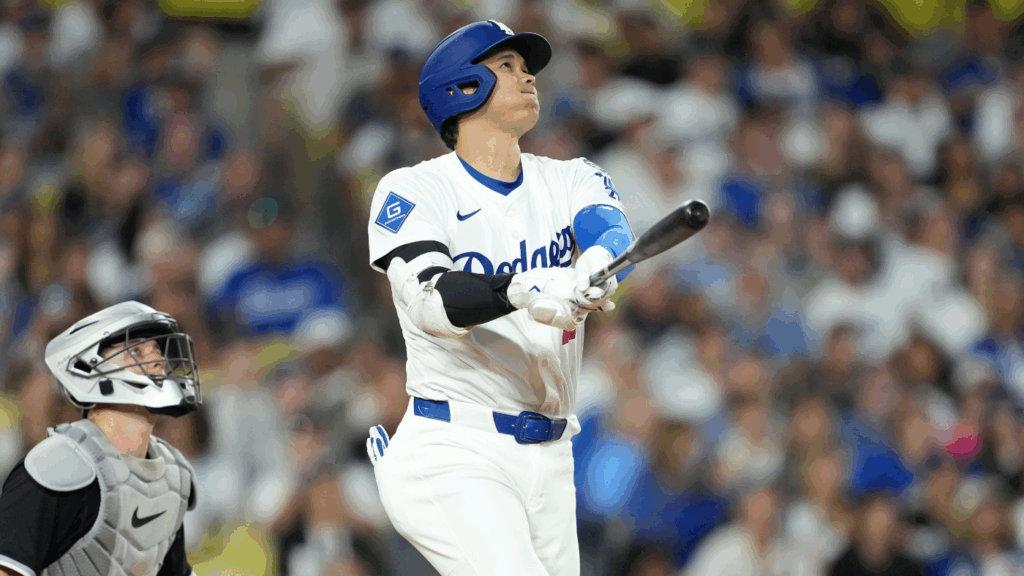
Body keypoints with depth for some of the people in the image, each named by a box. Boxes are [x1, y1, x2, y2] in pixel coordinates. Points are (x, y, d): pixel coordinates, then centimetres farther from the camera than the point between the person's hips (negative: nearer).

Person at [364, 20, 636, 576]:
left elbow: (612, 234, -13)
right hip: (451, 458, -6)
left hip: (548, 462, 6)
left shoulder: (570, 181, 10)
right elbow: (429, 300, -22)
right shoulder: (414, 191, -4)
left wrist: (595, 268, -37)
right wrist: (523, 292, -41)